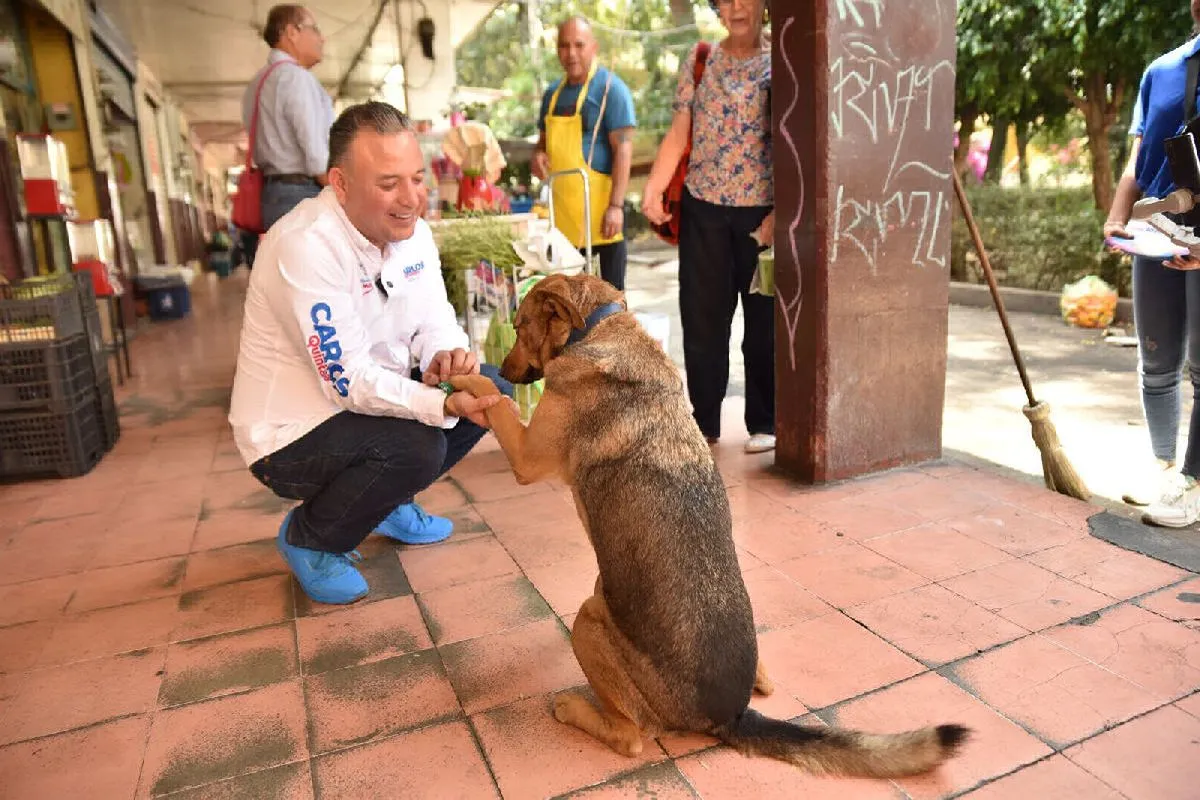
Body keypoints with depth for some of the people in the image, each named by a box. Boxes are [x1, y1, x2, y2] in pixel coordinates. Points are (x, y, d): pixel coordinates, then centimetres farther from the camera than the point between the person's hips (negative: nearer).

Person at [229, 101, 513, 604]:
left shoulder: (411, 229, -4)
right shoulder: (306, 245, -29)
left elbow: (435, 321, 0)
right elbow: (347, 381, -30)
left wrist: (446, 355, -25)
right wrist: (445, 404, -42)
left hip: (373, 395, 8)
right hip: (291, 432, -8)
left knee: (492, 388, -1)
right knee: (416, 447, -31)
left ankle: (388, 502, 18)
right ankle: (308, 540, 1)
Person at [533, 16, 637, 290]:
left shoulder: (611, 88, -7)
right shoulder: (553, 92, 14)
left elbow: (623, 149, -14)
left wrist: (616, 205, -22)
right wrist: (539, 155, 0)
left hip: (599, 204, -6)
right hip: (561, 205, 7)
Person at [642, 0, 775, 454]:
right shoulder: (699, 61, 9)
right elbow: (678, 136, 6)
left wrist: (779, 212, -15)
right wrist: (653, 189, -7)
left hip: (761, 211, -2)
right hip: (703, 208, 2)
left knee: (763, 319, 4)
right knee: (701, 318, 4)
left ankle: (764, 424, 18)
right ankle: (704, 421, 18)